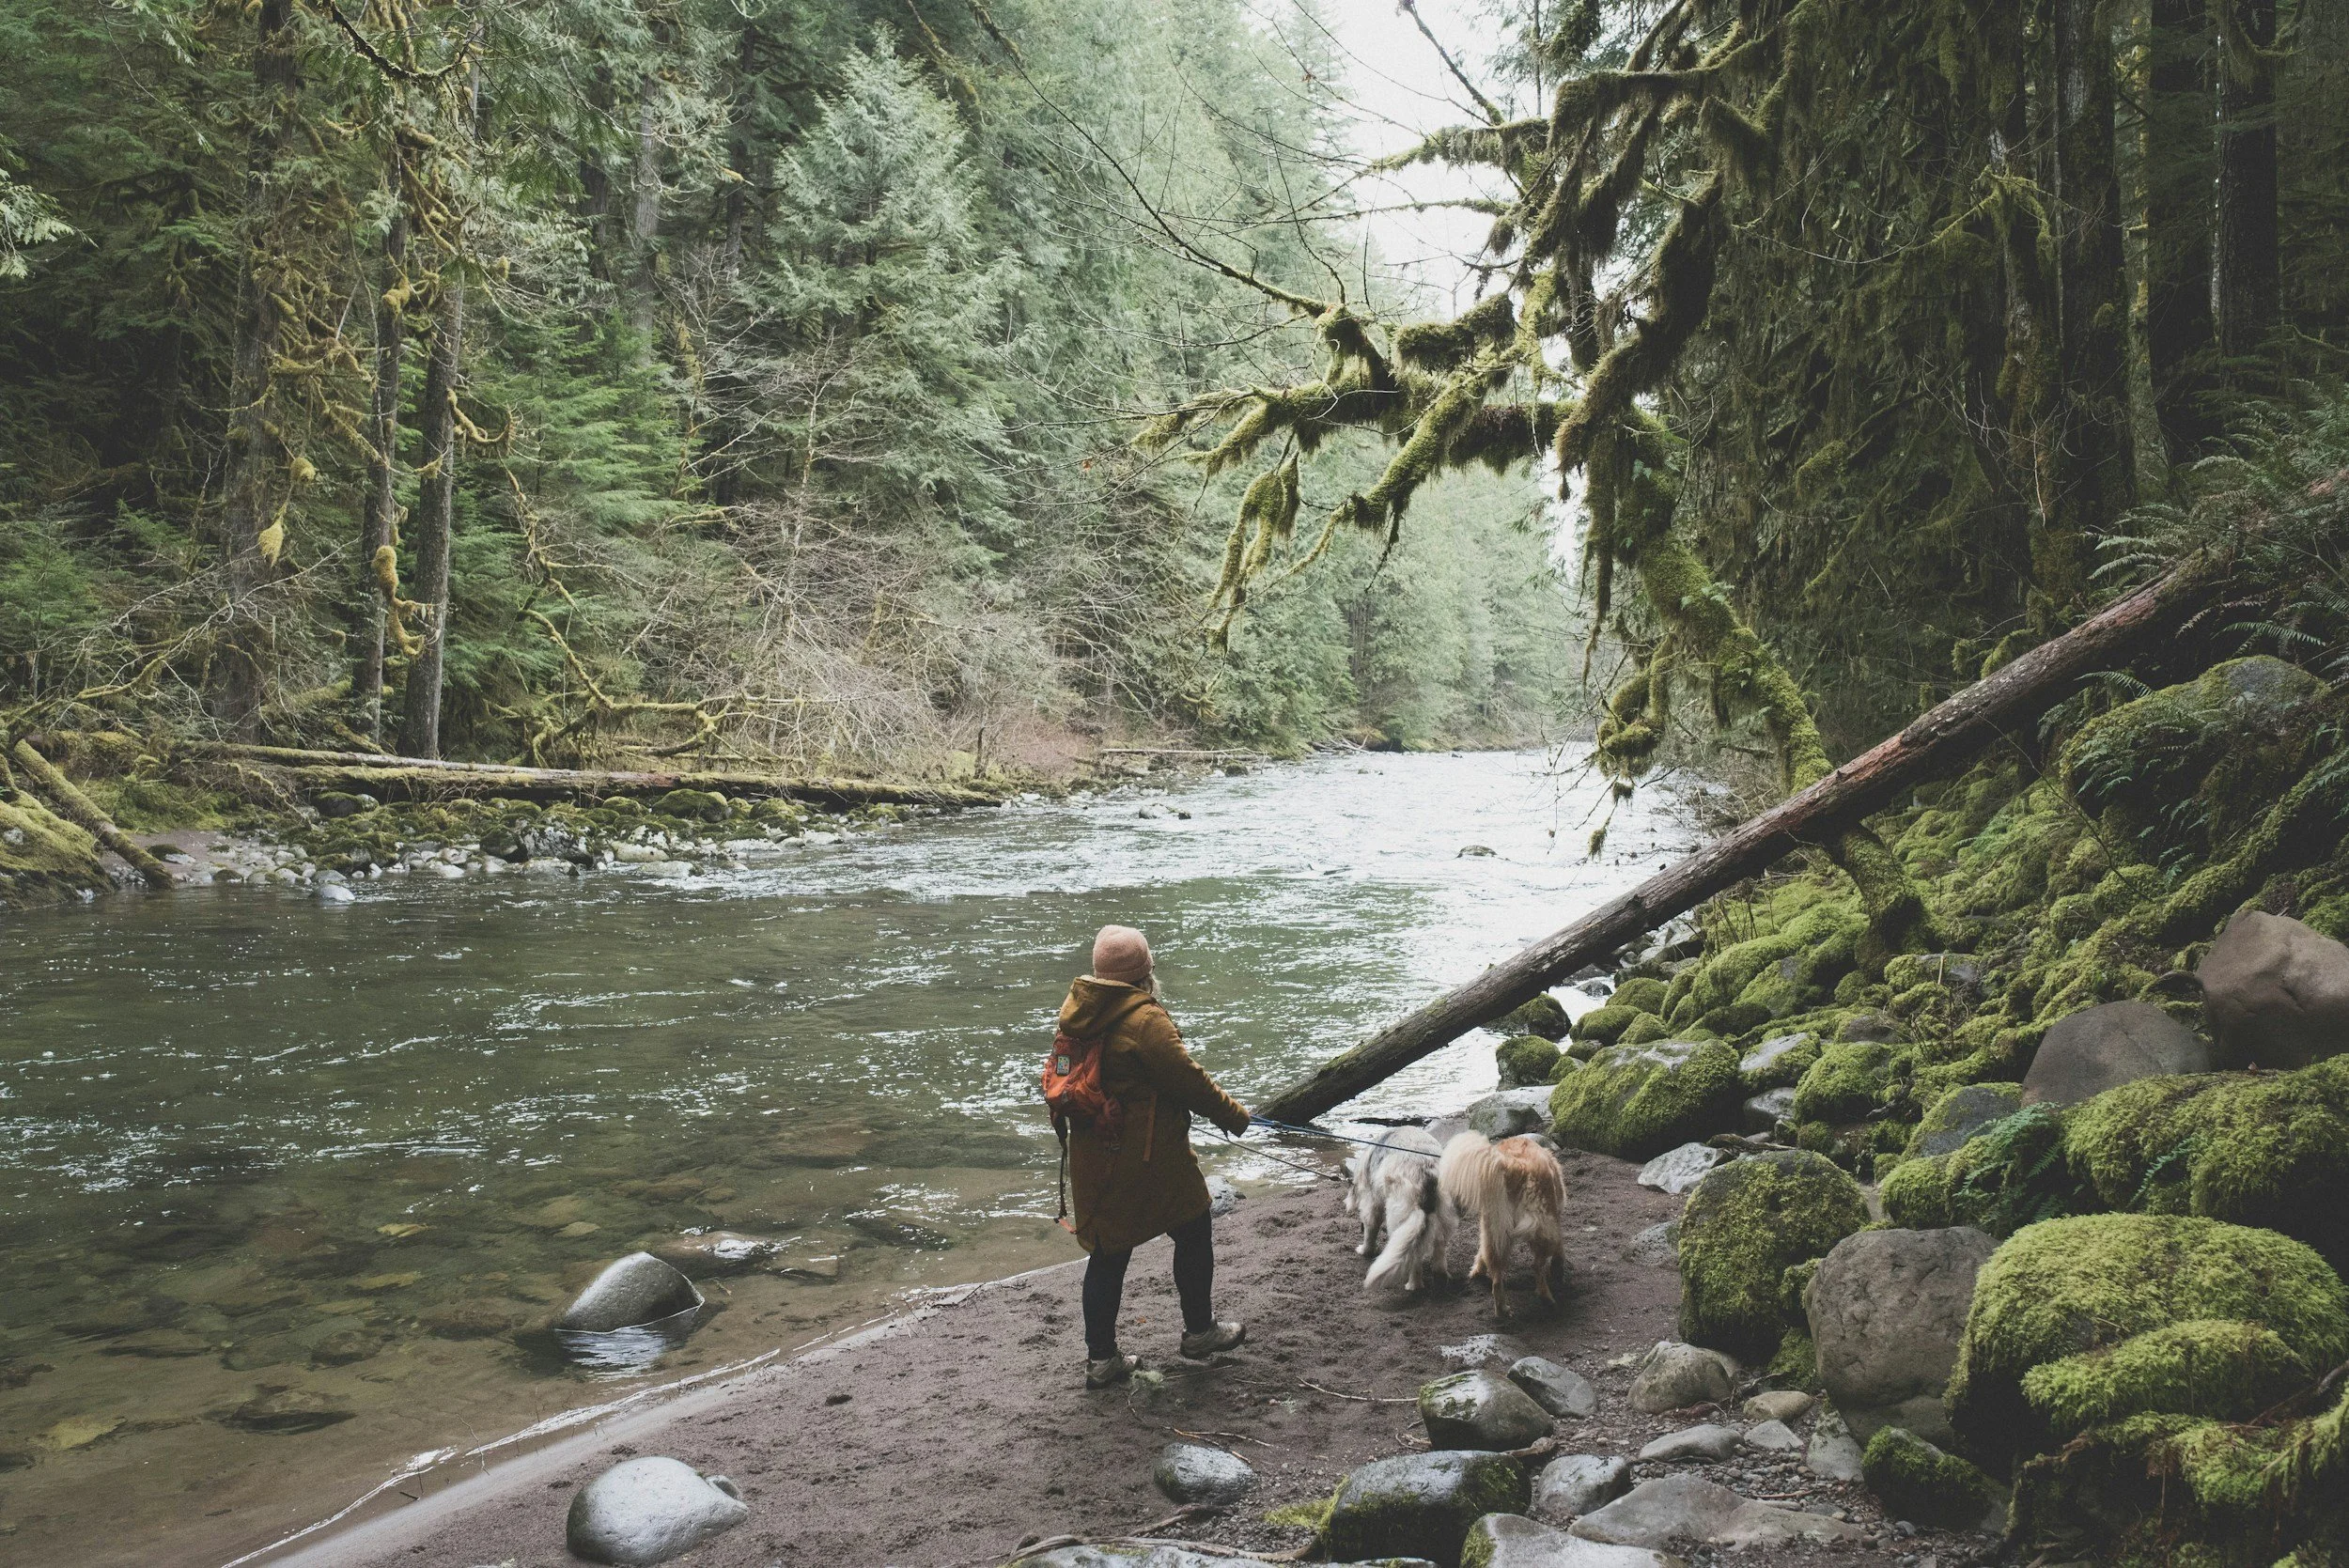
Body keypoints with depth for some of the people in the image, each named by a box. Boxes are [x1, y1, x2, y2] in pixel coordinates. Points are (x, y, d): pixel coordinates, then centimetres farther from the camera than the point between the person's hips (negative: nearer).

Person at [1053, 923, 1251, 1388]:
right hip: (1147, 1157, -7)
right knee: (1193, 1232, 15)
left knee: (1109, 1250, 14)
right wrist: (1234, 1115, -3)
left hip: (1094, 1154, 7)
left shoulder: (1080, 1010, 3)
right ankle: (1199, 1332, 30)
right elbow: (1188, 1079, -18)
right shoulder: (1145, 1019, -21)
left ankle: (1101, 1358, 18)